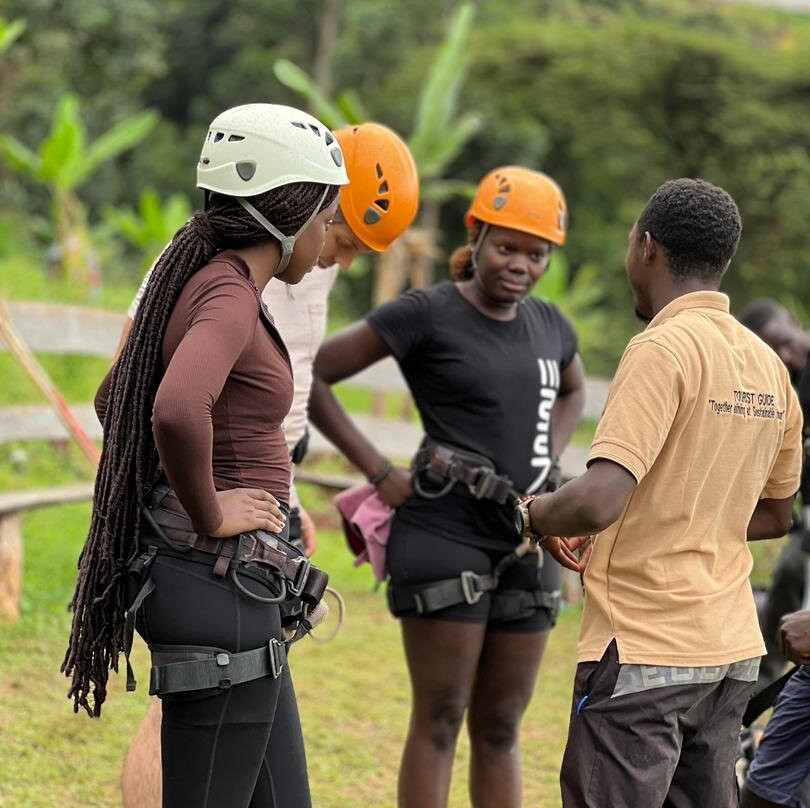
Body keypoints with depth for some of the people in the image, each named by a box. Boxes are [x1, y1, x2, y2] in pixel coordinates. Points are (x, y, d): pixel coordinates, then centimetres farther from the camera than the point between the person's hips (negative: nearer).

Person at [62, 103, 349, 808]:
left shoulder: (206, 284, 13)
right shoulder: (229, 295, -16)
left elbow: (115, 399, 28)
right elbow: (177, 410, -36)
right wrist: (207, 514, -21)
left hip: (238, 586, 10)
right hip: (222, 582, -10)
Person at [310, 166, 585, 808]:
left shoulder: (548, 325, 11)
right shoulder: (426, 314, -8)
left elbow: (573, 392, 34)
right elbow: (308, 376, -9)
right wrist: (380, 474, -10)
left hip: (526, 545, 6)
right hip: (445, 537, -6)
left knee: (500, 729, 10)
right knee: (439, 722, -3)